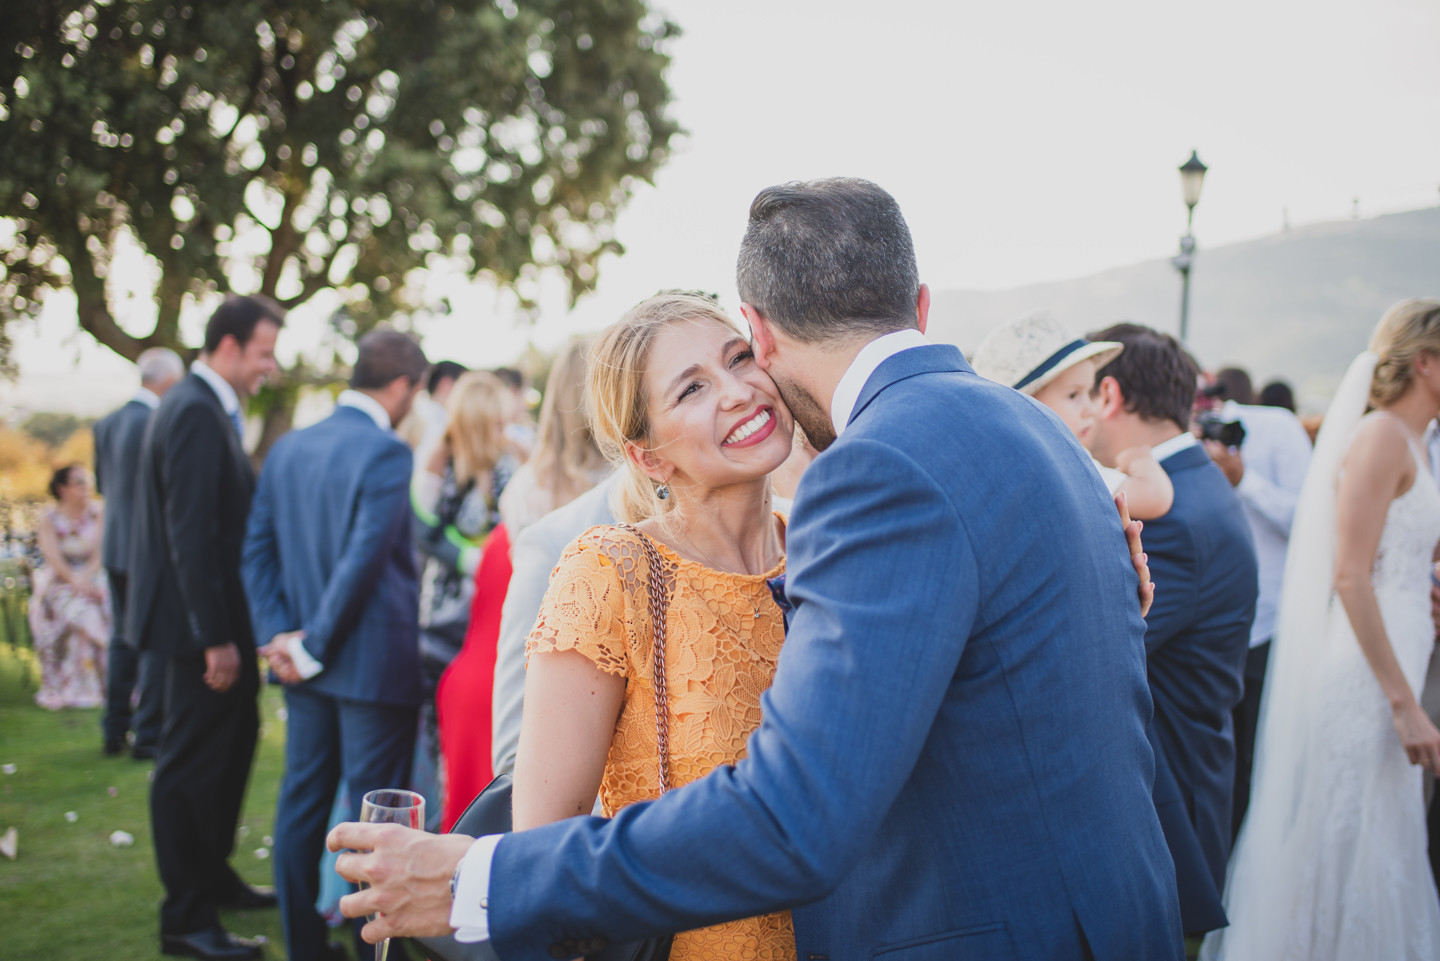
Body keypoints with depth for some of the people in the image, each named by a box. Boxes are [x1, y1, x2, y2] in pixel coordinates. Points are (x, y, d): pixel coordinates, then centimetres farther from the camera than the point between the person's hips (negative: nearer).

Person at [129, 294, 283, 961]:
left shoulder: (207, 407, 13)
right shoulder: (195, 413, -19)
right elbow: (190, 535, -24)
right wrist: (216, 637, -23)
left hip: (217, 617, 11)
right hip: (202, 618, -11)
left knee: (233, 739, 20)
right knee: (191, 763, -1)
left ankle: (212, 876, 35)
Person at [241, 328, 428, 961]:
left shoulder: (288, 448, 8)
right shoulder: (386, 454, -16)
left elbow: (258, 548, 7)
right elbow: (365, 559, -21)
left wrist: (280, 634, 1)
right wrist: (316, 645, -13)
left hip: (310, 667, 7)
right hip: (374, 664, -7)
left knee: (302, 800, 13)